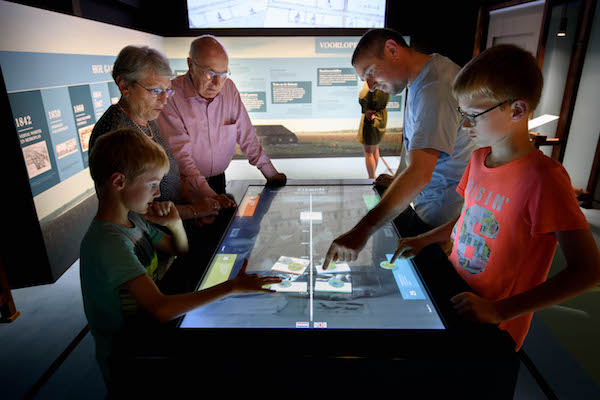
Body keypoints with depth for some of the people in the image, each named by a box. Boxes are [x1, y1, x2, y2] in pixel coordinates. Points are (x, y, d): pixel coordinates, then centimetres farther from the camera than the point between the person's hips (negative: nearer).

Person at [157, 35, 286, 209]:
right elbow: (179, 153, -19)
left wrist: (270, 173, 4)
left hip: (218, 181, 4)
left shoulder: (229, 87, 1)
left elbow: (246, 134, 7)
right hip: (185, 189, -4)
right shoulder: (170, 96, -15)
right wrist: (208, 194, -27)